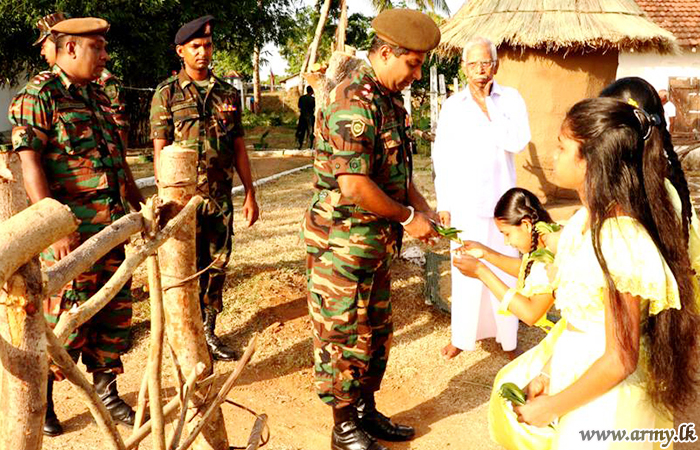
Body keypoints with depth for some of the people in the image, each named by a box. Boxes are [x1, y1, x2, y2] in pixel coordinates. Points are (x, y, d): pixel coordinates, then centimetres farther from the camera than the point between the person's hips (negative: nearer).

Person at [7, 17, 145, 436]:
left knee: (116, 310, 11)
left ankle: (106, 391, 27)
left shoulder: (96, 96, 17)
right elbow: (30, 163, -14)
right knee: (67, 315, -1)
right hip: (72, 229, -7)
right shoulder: (38, 94, -6)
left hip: (110, 225, 7)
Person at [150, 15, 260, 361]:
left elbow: (239, 148, 11)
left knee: (216, 267, 10)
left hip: (220, 197, 4)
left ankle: (209, 333, 24)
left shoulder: (228, 93, 10)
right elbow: (160, 151, -4)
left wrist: (250, 194, 7)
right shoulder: (167, 94, -1)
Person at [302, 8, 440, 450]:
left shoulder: (391, 98, 11)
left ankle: (366, 410, 36)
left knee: (376, 331, 19)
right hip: (342, 242, -10)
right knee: (341, 336, 6)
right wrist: (408, 218, -16)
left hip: (377, 242, 10)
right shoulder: (354, 101, -21)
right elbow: (355, 186, -27)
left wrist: (423, 208, 7)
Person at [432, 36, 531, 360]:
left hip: (500, 199, -1)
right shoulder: (453, 105, 5)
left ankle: (507, 336, 21)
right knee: (465, 270, 8)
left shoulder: (511, 99, 2)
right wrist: (443, 203, 2)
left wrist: (489, 109, -13)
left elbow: (518, 142, -14)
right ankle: (463, 335, 23)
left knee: (504, 270, 6)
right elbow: (441, 156, 5)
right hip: (462, 202, 1)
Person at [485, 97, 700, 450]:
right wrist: (546, 371, 3)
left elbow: (620, 360, -24)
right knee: (511, 390, 21)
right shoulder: (587, 220, -4)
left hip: (605, 392, -7)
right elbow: (573, 315, 3)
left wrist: (551, 406, -15)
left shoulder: (620, 243, -29)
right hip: (570, 361, 7)